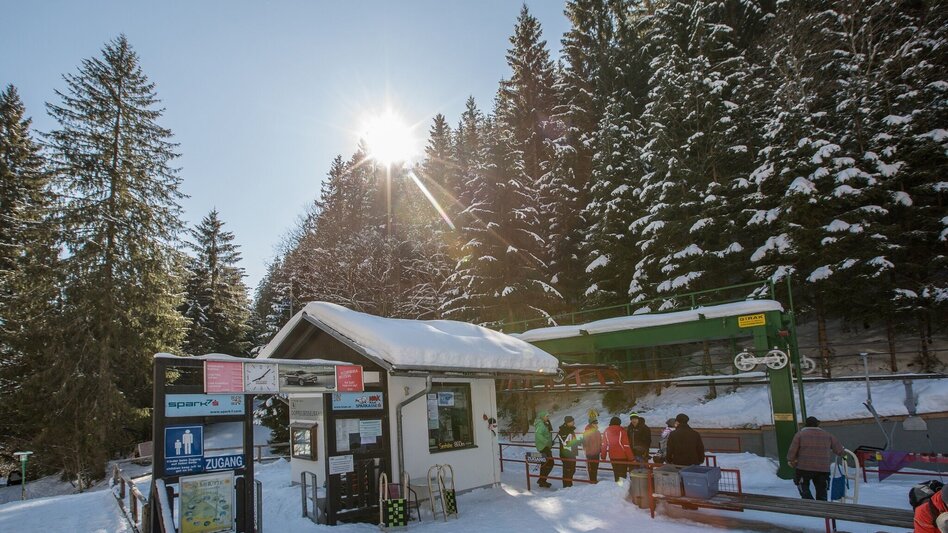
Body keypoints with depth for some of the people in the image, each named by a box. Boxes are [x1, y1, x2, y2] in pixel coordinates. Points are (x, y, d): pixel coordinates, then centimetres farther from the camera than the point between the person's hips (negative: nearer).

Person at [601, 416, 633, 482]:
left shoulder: (607, 431, 1)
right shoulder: (622, 431, -11)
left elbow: (604, 445, 4)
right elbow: (626, 446, -11)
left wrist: (603, 456, 13)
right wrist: (631, 458, -7)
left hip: (612, 456, 4)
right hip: (622, 456, -4)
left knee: (616, 473, 17)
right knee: (622, 473, 0)